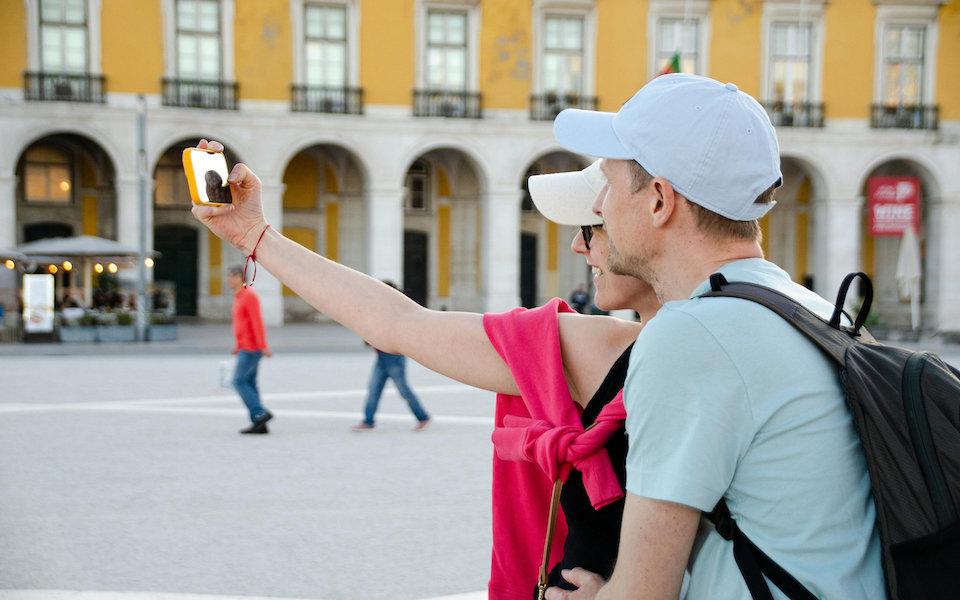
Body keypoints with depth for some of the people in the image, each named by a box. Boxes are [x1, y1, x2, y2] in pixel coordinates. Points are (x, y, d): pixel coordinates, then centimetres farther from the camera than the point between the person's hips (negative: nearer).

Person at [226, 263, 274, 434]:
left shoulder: (249, 295, -13)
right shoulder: (239, 296, 18)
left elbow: (257, 322, -19)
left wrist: (263, 346, -23)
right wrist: (238, 346, 24)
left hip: (252, 347, -10)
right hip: (245, 347, 10)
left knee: (239, 381, -11)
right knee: (249, 384, 6)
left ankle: (260, 413, -9)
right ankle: (259, 424, 5)